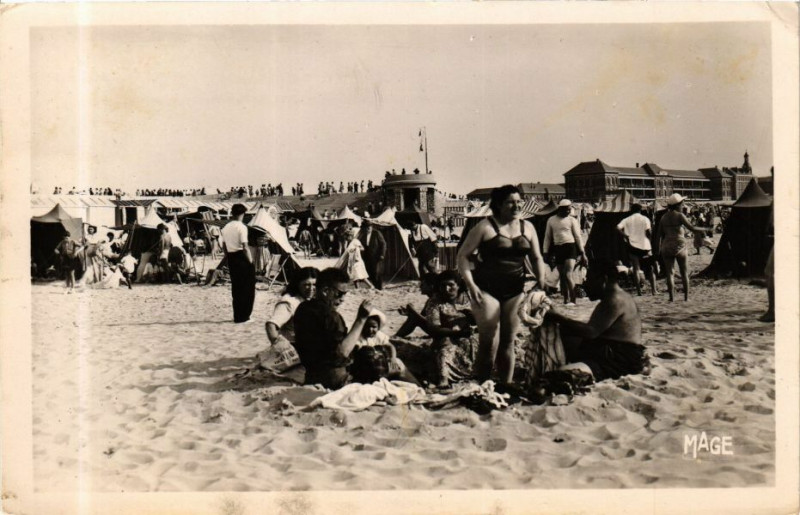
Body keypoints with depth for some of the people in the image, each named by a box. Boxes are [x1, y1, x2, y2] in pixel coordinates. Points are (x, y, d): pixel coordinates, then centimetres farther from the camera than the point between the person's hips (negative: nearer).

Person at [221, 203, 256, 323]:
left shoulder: (226, 227, 9)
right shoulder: (241, 227, -13)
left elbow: (224, 245, 11)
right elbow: (245, 247, -18)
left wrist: (228, 258, 17)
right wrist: (251, 261, -12)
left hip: (231, 258, 7)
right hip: (242, 258, -7)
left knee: (235, 287, 14)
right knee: (247, 287, 3)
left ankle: (237, 315, 18)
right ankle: (243, 316, 3)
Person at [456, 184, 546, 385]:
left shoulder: (527, 228, 9)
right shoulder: (485, 227, -6)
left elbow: (536, 258, 17)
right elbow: (463, 255, -5)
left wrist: (541, 283, 4)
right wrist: (470, 284, -15)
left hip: (515, 292, 5)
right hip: (487, 291, -5)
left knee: (508, 341, 12)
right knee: (489, 343, -7)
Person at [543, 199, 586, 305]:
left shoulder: (572, 220, 2)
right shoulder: (551, 220, 9)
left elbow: (578, 236, 2)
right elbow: (547, 237, 12)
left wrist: (582, 253, -1)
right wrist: (546, 253, 7)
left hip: (570, 247, -4)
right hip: (558, 249, 4)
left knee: (568, 275, -14)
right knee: (562, 276, 8)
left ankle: (572, 300, -10)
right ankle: (566, 299, 17)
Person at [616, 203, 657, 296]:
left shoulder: (627, 220, 6)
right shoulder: (645, 219, 1)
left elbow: (618, 228, -9)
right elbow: (648, 233, -10)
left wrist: (626, 236, -2)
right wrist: (650, 236, 9)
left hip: (632, 246, 1)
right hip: (645, 246, -1)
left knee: (636, 269, 2)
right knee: (650, 269, 11)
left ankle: (639, 291, -3)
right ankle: (654, 290, 8)